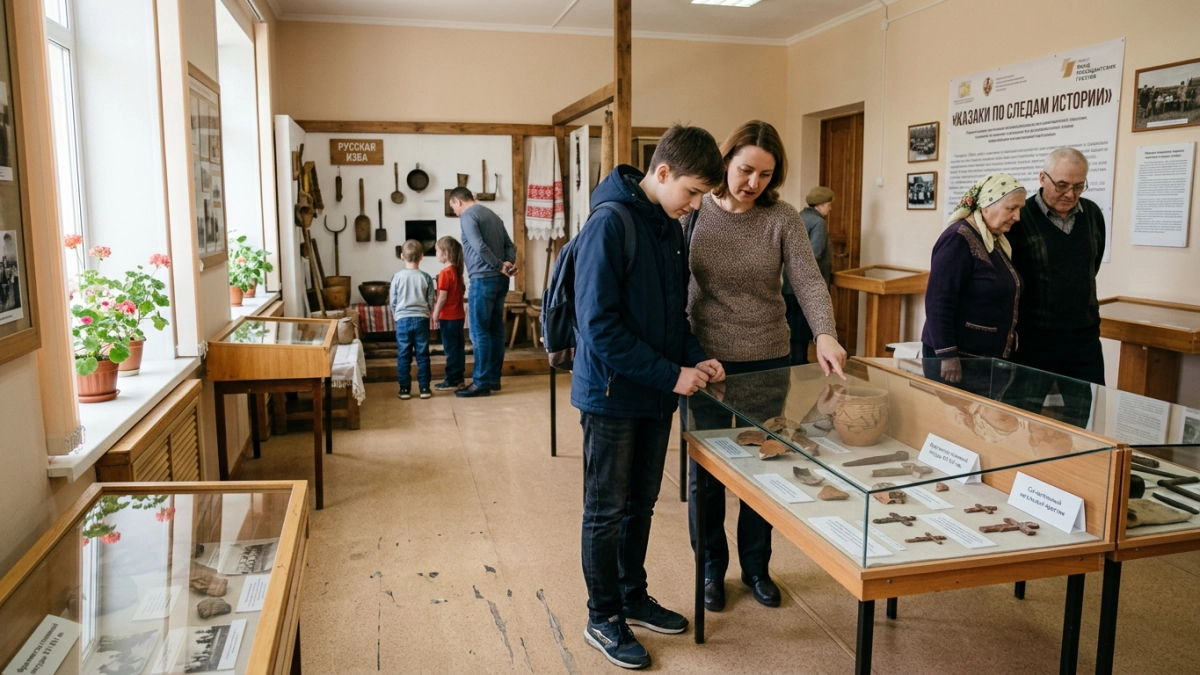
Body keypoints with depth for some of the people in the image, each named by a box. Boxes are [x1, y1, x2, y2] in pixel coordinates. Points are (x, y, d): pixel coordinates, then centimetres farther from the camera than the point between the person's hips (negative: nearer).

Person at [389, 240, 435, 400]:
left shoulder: (397, 277, -4)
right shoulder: (426, 277, -3)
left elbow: (392, 301, 2)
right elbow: (431, 302, 3)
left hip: (403, 320, 0)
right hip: (421, 319, 0)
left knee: (403, 356, 6)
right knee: (422, 355, 6)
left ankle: (405, 389, 8)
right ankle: (424, 388, 8)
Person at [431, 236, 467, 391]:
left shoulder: (445, 273, -16)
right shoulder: (457, 271, 9)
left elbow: (442, 297, -18)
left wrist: (435, 316, -12)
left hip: (448, 317, -8)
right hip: (459, 315, 8)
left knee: (451, 348, -3)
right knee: (458, 347, 11)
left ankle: (452, 381, 1)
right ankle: (459, 378, 17)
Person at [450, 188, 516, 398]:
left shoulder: (468, 215, -7)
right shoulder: (492, 214, 19)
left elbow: (479, 247, -19)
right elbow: (510, 245, 13)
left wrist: (500, 266, -11)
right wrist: (509, 264, -3)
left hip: (483, 279, -8)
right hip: (500, 279, 8)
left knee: (479, 332, -4)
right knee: (495, 330, 11)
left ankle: (481, 383, -2)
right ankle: (494, 378, 16)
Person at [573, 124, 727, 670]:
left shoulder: (669, 227, 7)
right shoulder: (610, 223, -19)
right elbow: (599, 324, -23)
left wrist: (694, 358, 0)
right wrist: (671, 374, -21)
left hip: (656, 394, 8)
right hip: (612, 393, -8)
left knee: (641, 503, 19)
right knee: (607, 510, 7)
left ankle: (632, 597, 36)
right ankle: (603, 619, 23)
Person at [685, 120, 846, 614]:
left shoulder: (782, 219, -4)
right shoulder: (694, 213, -4)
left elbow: (809, 280, -15)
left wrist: (825, 334, -33)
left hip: (768, 362, 1)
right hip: (706, 361, -1)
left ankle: (756, 566, 34)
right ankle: (711, 568, 30)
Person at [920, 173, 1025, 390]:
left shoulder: (996, 240, 12)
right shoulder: (959, 239, -15)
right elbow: (938, 302, -20)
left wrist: (1007, 350, 17)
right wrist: (947, 355, -23)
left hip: (988, 360, 8)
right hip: (957, 359, -8)